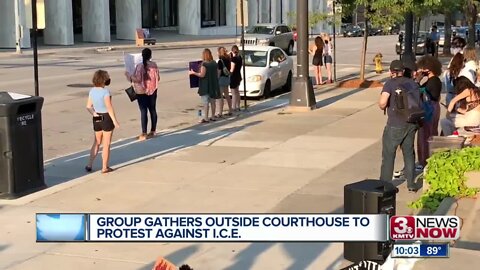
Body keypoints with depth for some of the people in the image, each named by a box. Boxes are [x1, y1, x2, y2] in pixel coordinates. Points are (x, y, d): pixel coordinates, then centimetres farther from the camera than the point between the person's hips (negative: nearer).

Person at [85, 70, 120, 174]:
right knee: (106, 144, 5)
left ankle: (89, 165, 17)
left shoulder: (92, 91, 1)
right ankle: (105, 167, 11)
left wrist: (94, 114, -9)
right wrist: (115, 121, -14)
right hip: (107, 118, -6)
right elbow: (109, 108, -19)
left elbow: (89, 106, 4)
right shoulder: (105, 92, -19)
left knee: (97, 143, 19)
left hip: (97, 119, 6)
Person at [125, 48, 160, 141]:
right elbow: (158, 78, 4)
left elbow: (137, 79, -18)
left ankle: (144, 134, -1)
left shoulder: (140, 66, -16)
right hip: (152, 91, 5)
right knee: (153, 110, 12)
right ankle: (153, 131, 21)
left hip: (142, 91, -5)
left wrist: (128, 75, -4)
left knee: (143, 112, -2)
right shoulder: (154, 65, -1)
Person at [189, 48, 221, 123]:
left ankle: (206, 118, -5)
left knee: (205, 102, -4)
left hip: (205, 86, -7)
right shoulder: (215, 63, 6)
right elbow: (218, 74, 11)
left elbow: (202, 75, -18)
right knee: (212, 101, 14)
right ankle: (213, 117, 19)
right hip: (213, 85, 7)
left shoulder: (204, 64, -14)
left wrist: (193, 73, -9)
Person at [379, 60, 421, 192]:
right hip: (412, 123, 5)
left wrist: (383, 107, -2)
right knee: (409, 153, 16)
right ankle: (411, 183, 19)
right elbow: (419, 102, 10)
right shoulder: (413, 83, 6)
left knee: (388, 154, 5)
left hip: (395, 124, -5)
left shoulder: (390, 83, -11)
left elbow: (382, 102, -23)